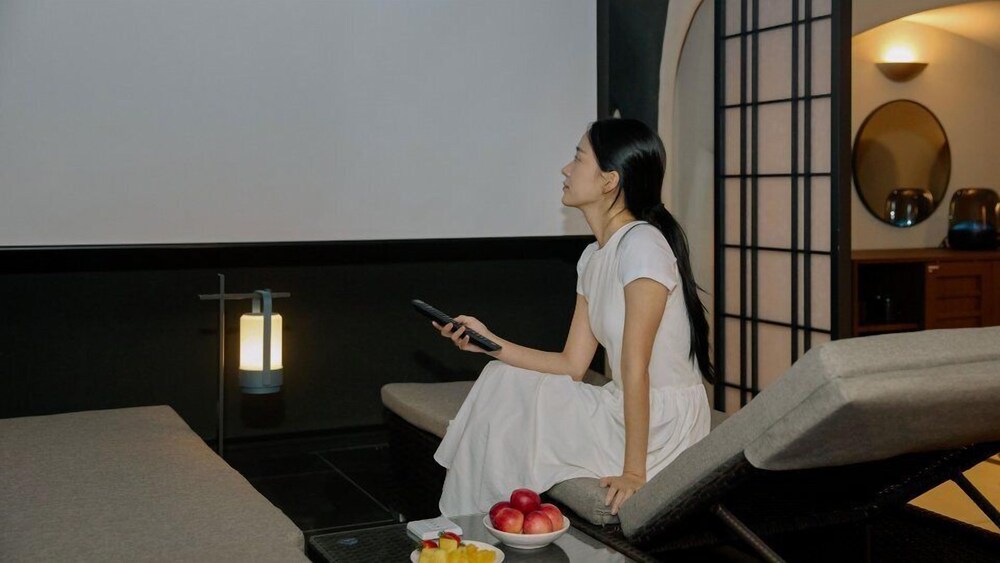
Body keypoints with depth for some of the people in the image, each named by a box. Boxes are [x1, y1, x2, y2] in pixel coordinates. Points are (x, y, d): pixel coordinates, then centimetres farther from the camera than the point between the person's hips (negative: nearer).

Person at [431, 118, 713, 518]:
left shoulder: (642, 245, -18)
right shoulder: (593, 257, 10)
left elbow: (635, 369, -22)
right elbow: (573, 365, 8)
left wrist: (634, 471, -21)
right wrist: (490, 343, 1)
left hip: (662, 423, -8)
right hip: (620, 407, 8)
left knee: (509, 419, -3)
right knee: (503, 381, 7)